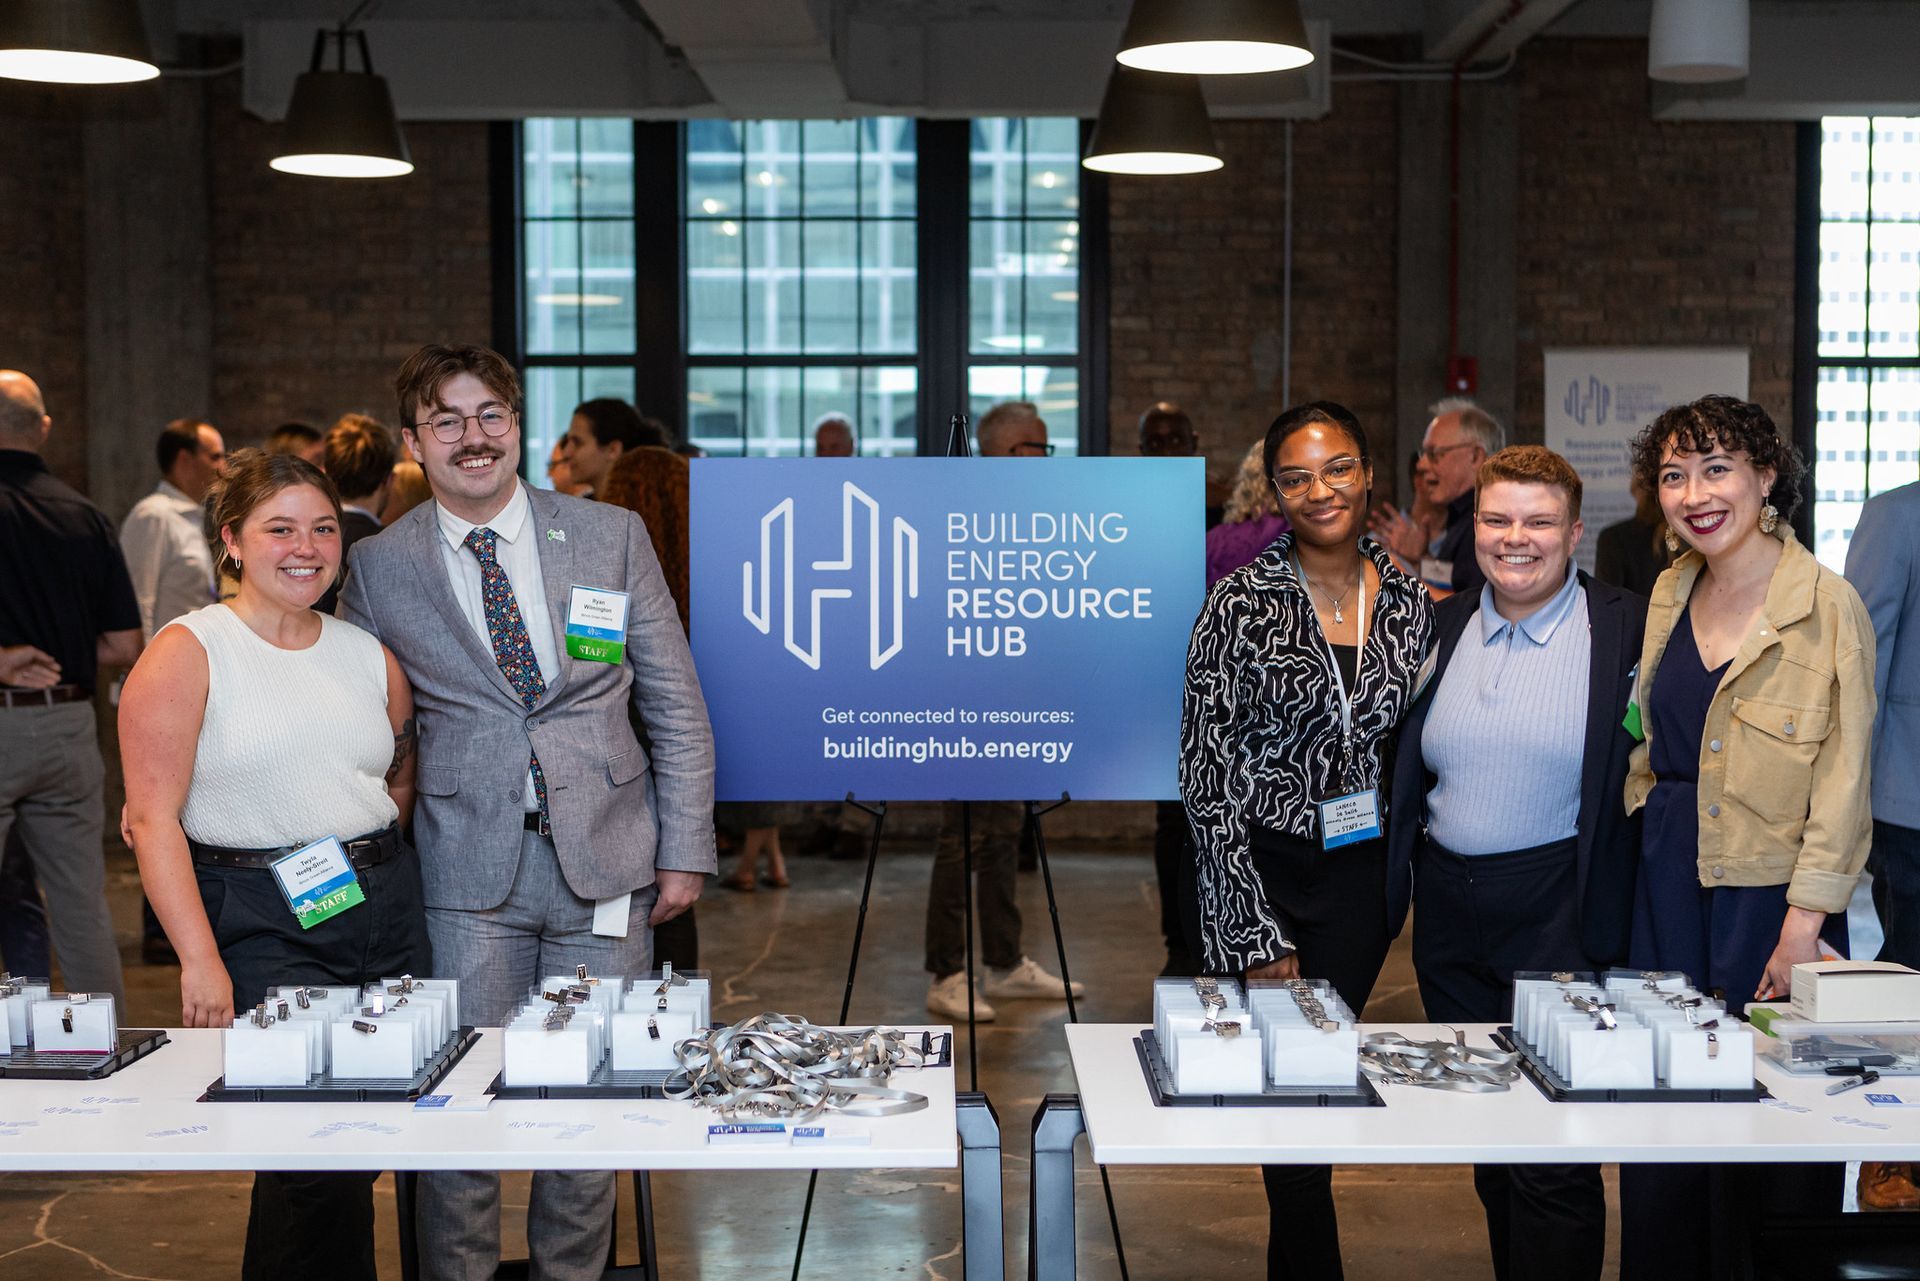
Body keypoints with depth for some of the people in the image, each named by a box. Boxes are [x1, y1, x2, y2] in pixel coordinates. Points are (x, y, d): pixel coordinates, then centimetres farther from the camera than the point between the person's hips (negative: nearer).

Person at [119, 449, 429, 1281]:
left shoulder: (368, 654, 11)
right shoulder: (187, 651, -4)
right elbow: (154, 816, -10)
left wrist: (366, 859, 5)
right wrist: (200, 961, -17)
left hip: (386, 912, 5)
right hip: (258, 924, -5)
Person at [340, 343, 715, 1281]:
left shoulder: (611, 535, 4)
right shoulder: (378, 568, 2)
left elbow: (676, 706, 5)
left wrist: (685, 850, 2)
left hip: (606, 862, 1)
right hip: (469, 872, -1)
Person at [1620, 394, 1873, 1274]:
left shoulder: (1826, 604, -10)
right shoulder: (1672, 592, 9)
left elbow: (1844, 779, -11)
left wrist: (1804, 924, -15)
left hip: (1770, 887, -5)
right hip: (1667, 884, 5)